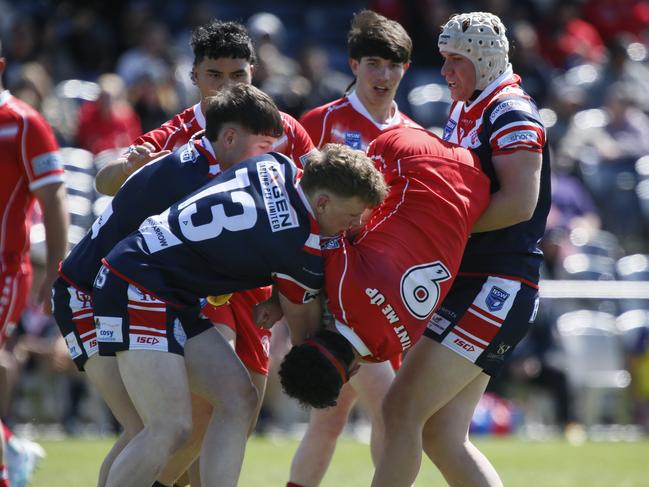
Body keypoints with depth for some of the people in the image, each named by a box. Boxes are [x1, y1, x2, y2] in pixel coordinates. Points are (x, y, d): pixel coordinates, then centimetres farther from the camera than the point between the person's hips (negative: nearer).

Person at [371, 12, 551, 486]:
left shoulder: (510, 114, -11)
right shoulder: (463, 113, 18)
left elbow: (519, 203, -21)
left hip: (496, 287, -10)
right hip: (466, 285, 10)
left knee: (402, 411, -13)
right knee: (443, 436, 6)